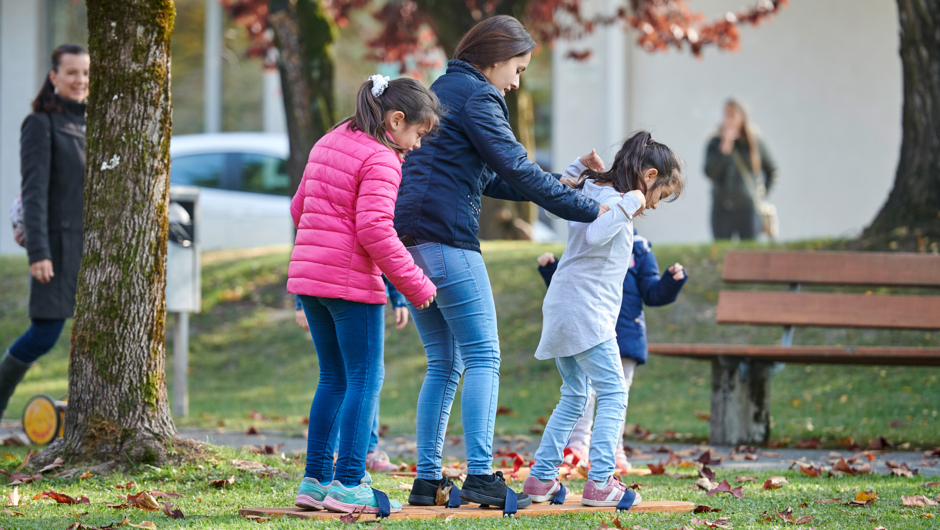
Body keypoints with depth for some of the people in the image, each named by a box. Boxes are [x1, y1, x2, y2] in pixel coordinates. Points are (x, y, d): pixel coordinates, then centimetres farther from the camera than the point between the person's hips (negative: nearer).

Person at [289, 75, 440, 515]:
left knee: (333, 378, 15)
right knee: (366, 379, -2)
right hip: (352, 281, -9)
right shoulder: (380, 160, -12)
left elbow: (299, 207, 21)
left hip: (307, 274, 9)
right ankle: (349, 484, -6)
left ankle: (316, 480, 15)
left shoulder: (328, 144, 15)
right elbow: (375, 230, -21)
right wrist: (415, 284, -16)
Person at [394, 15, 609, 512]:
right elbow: (516, 169, -12)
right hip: (447, 238, -9)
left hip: (408, 241, 9)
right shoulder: (475, 96, -5)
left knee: (443, 364, 11)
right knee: (483, 356, -6)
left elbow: (491, 179, 27)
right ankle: (480, 475, -13)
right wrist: (589, 209, -8)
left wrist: (559, 183, 19)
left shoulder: (442, 90, 24)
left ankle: (427, 480, 8)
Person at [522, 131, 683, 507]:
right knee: (613, 393, -9)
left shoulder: (591, 191, 15)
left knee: (574, 398, 17)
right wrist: (629, 204, -29)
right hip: (586, 311, -10)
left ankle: (541, 477, 16)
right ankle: (600, 482, -16)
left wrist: (581, 167, 27)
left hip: (561, 309, 10)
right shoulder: (612, 201, -14)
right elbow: (595, 235, -34)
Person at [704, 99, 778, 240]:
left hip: (748, 208, -1)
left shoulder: (755, 142, 4)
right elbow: (710, 172, -9)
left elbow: (772, 171, 16)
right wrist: (725, 147, -13)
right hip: (722, 210, 1)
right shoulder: (715, 143, 5)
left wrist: (761, 194, 7)